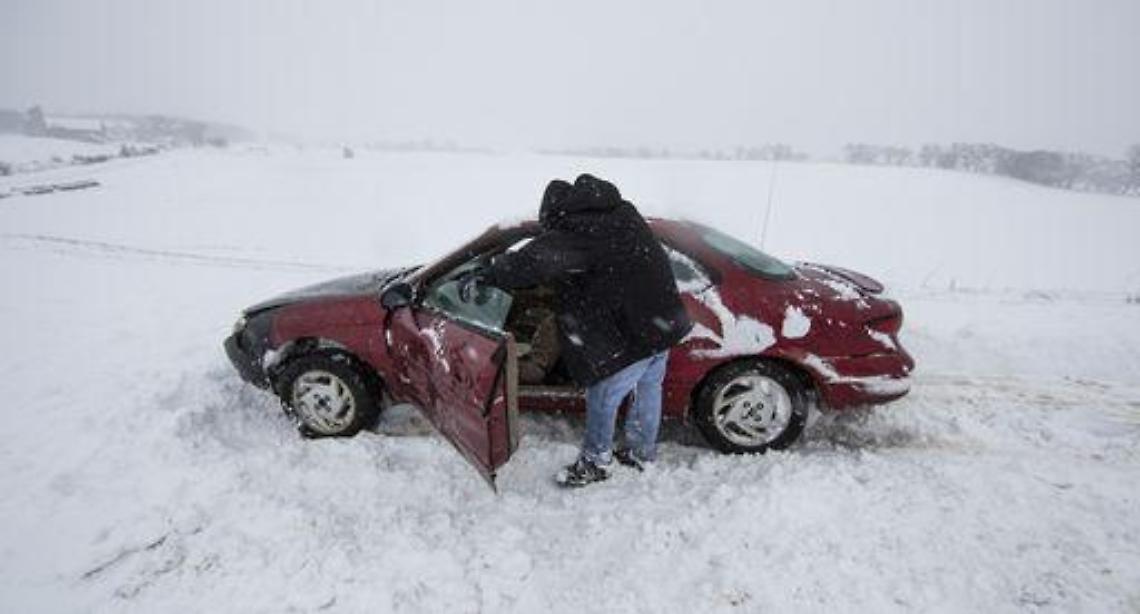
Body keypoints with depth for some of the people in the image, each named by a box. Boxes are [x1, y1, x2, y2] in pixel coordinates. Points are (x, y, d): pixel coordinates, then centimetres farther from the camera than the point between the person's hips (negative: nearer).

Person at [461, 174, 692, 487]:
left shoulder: (575, 230, -16)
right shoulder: (622, 212, 11)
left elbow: (535, 262, -27)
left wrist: (483, 277, -21)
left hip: (635, 333, -9)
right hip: (666, 320, 9)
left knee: (603, 396, 8)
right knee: (648, 387, 24)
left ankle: (596, 462, 25)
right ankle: (642, 452, 42)